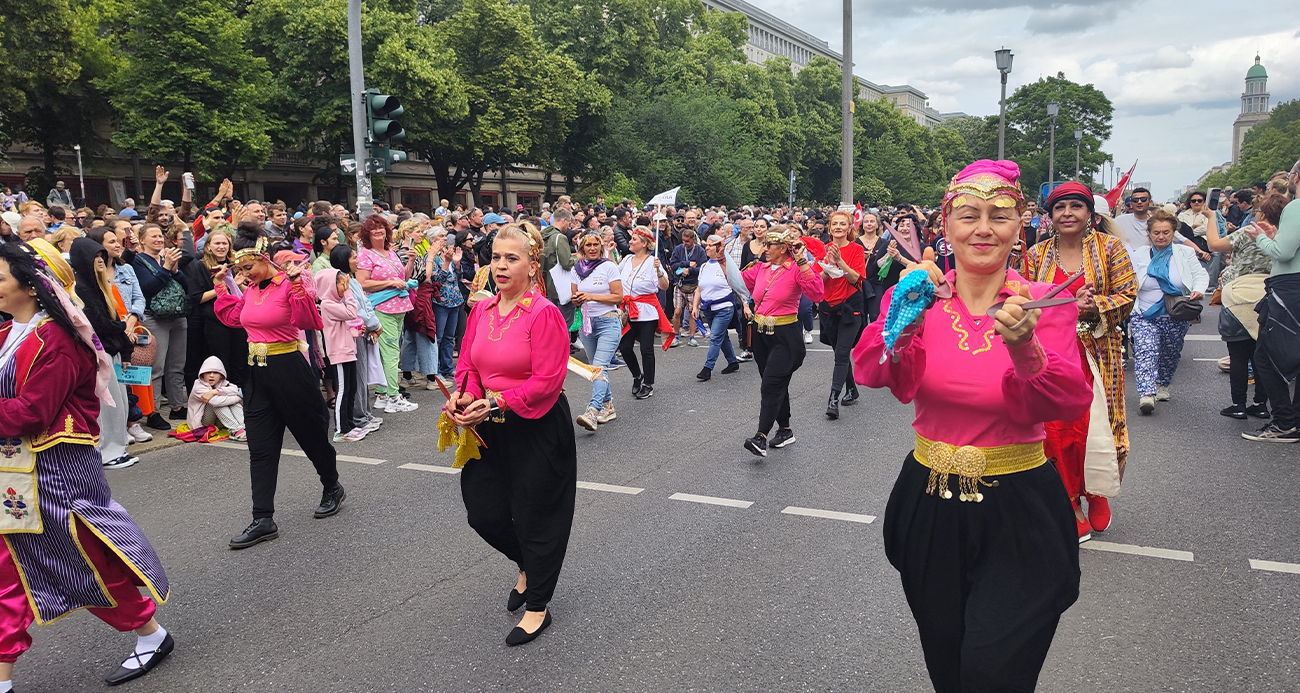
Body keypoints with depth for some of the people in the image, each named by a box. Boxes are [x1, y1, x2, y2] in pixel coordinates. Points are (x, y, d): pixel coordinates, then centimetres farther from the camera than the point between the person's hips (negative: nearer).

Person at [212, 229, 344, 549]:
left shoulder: (288, 285, -13)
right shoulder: (250, 289, 8)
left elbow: (309, 322, -24)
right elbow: (232, 317, 23)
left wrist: (296, 285, -31)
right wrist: (221, 286, 17)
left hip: (288, 369, -7)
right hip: (257, 372, 7)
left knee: (311, 433, 11)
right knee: (260, 448, 4)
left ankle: (333, 488, 36)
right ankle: (263, 520, 7)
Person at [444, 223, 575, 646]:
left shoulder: (544, 314, -17)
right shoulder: (482, 310, 4)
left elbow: (546, 382, -21)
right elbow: (468, 364, 11)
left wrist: (494, 404, -23)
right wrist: (464, 396, -9)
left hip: (537, 430, -7)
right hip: (491, 428, 7)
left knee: (534, 516, 5)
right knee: (483, 512, 12)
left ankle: (537, 607, 24)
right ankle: (529, 567, 42)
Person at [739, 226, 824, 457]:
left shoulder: (796, 270, -12)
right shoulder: (761, 268, 8)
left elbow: (817, 293, -27)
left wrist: (802, 262, -28)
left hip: (784, 335, -7)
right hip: (761, 333, 7)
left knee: (771, 385, -12)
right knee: (777, 384, 16)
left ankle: (761, 437, -15)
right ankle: (785, 430, 28)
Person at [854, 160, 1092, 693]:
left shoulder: (1044, 304, -8)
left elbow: (1070, 404, -22)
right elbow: (872, 374, -18)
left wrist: (1025, 350, -41)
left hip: (1018, 511, -2)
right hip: (930, 504, 3)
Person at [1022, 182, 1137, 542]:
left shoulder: (1110, 247, 0)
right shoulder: (1037, 254, 6)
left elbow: (1127, 294, -2)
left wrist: (1091, 307, -18)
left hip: (1095, 353, -1)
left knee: (1096, 425, 0)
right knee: (1055, 428, 0)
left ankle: (1097, 494, 27)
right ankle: (1069, 505, 15)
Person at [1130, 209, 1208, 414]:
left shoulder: (1185, 253, 5)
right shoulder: (1140, 256, 5)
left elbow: (1201, 274, 4)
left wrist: (1198, 290, -16)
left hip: (1176, 318, 2)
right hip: (1145, 316, -2)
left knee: (1171, 355, 15)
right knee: (1145, 351, -20)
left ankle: (1162, 385, 38)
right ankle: (1147, 394, -30)